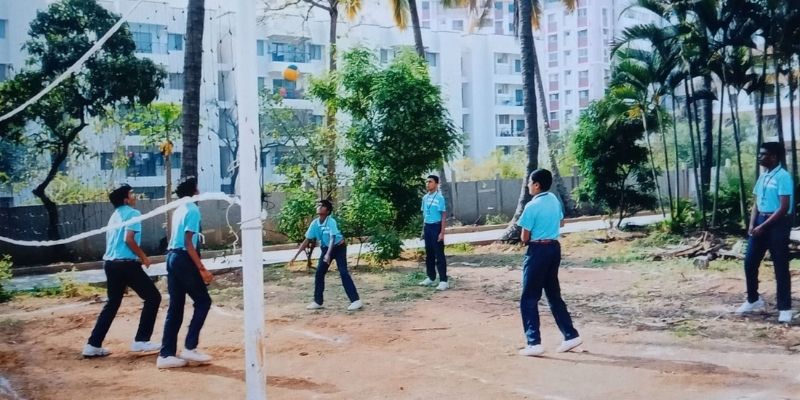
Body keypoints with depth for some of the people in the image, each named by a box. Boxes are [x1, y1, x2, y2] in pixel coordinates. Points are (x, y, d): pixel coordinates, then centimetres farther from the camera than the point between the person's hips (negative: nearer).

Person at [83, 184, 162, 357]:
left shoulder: (115, 215, 19)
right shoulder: (132, 213, -7)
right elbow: (129, 239, -19)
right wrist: (143, 257, -7)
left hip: (110, 263, 9)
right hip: (126, 263, -9)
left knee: (112, 304, 17)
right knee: (153, 297, 3)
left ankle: (93, 345, 13)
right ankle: (141, 340, 2)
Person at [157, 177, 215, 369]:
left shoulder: (179, 210, 16)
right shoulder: (192, 210, -10)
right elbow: (188, 243, -17)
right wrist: (202, 269, -19)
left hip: (172, 257, 8)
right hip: (184, 259, -8)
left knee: (175, 308, 9)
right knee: (203, 301, 2)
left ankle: (166, 355, 8)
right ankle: (190, 347, -1)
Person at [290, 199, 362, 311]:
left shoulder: (331, 222, -26)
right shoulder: (314, 223, -11)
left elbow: (332, 239, -35)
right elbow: (307, 240, -5)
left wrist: (328, 254, -49)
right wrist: (295, 255, -6)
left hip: (338, 248, -6)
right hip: (325, 248, 6)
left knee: (343, 273, -15)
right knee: (319, 273, 2)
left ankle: (356, 300, -15)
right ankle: (318, 302, 13)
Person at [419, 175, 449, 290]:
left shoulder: (439, 197, -10)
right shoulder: (425, 198, 10)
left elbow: (444, 216, -11)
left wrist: (442, 232, -16)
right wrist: (423, 230, 16)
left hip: (436, 227, -7)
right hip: (427, 227, 7)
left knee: (439, 255, -5)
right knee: (429, 254, 14)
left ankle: (443, 281, -3)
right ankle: (431, 277, 26)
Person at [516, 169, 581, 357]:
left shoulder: (532, 206, -16)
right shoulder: (554, 200, 7)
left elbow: (525, 238, -12)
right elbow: (561, 223, 25)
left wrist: (527, 239, 9)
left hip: (538, 251, -8)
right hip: (554, 248, 8)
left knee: (529, 299, -1)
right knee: (554, 295, 17)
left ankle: (534, 343, -4)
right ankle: (571, 335, 17)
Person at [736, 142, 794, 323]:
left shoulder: (783, 177, -14)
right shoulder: (762, 176, 12)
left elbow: (784, 208, -17)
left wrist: (763, 226, -16)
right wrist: (752, 224, 1)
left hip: (778, 223, -8)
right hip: (760, 221, 8)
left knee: (780, 267, -1)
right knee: (750, 262, 10)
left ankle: (785, 308, 8)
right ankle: (753, 300, 26)